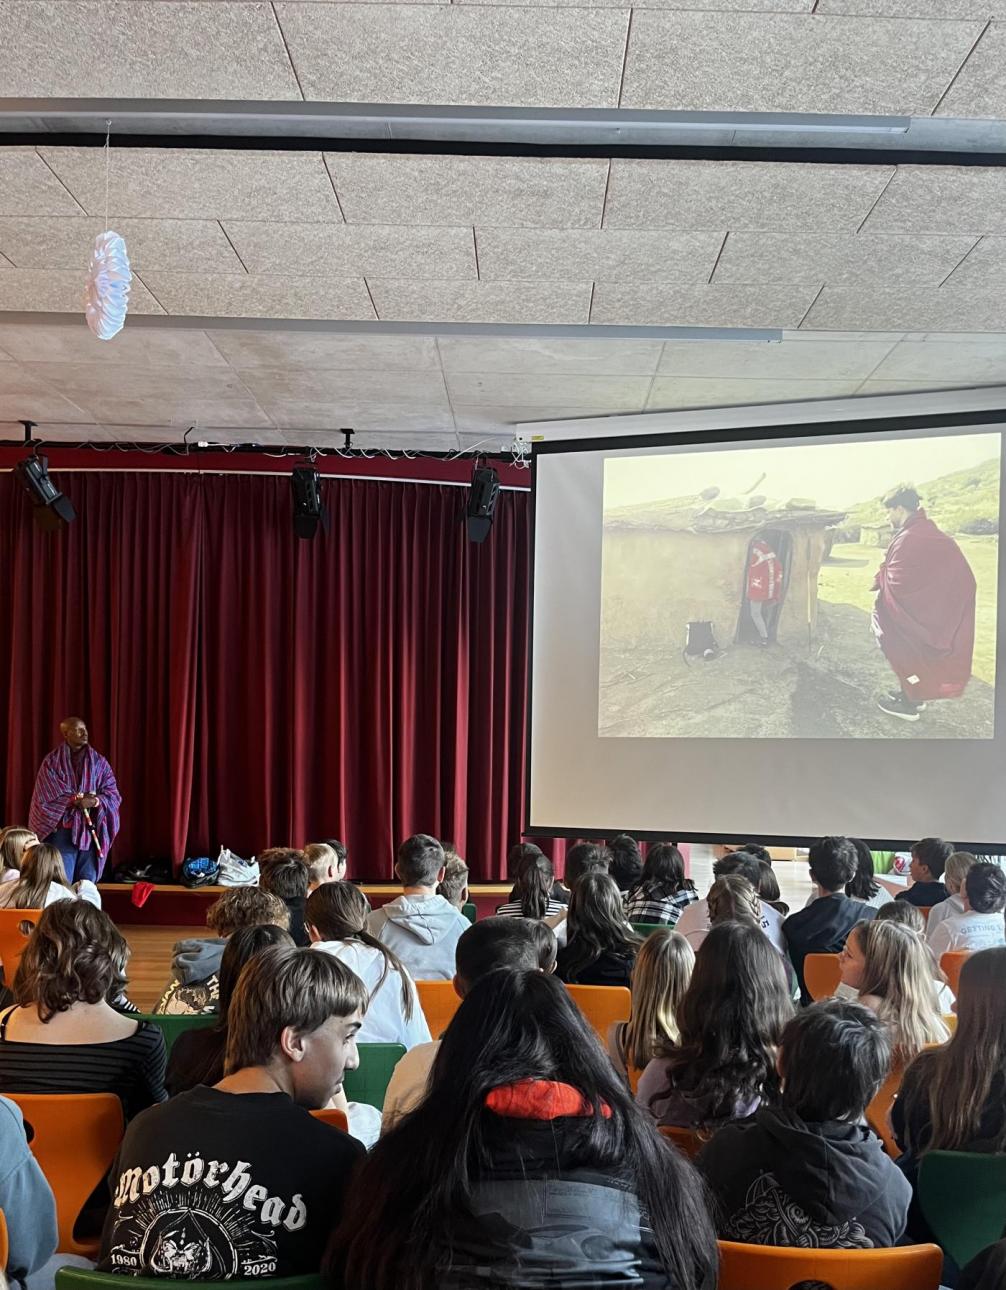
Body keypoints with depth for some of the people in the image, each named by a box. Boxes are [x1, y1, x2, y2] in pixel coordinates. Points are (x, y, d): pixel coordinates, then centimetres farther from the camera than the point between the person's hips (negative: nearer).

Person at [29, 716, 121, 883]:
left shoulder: (99, 761, 10)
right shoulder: (51, 761, 2)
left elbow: (113, 795, 3)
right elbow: (49, 797, -7)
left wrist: (96, 801, -17)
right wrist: (76, 800, -18)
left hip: (91, 831, 3)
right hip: (62, 829, -3)